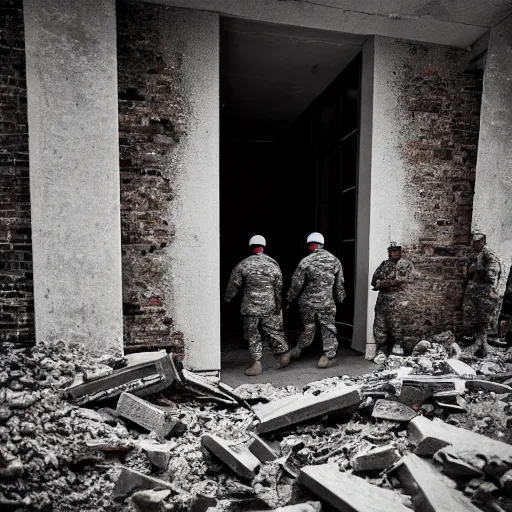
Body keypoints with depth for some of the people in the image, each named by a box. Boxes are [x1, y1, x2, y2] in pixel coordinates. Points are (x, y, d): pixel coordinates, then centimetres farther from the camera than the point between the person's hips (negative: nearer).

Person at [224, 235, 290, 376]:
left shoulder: (243, 264, -6)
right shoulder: (273, 264, 0)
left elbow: (233, 284, -1)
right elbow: (279, 288, 2)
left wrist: (227, 299, 13)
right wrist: (279, 305, 11)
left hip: (251, 307, -1)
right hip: (270, 307, 2)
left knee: (253, 336, 9)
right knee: (275, 332, 15)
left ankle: (257, 363, 10)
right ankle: (283, 355, 23)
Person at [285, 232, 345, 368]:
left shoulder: (305, 261, -10)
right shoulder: (335, 260, 0)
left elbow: (296, 284, -8)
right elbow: (339, 284, 7)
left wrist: (289, 299, 6)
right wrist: (340, 298, 22)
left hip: (307, 302, 0)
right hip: (327, 303, 0)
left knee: (308, 328, 17)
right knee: (328, 330, 12)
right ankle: (329, 356, 17)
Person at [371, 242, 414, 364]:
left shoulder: (406, 265, 3)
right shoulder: (384, 264, 18)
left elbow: (399, 281, -11)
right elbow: (374, 280, 11)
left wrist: (381, 284, -7)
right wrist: (390, 283, -6)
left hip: (397, 299, -5)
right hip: (382, 298, 5)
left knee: (395, 325, -2)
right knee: (379, 326, 3)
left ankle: (398, 346, 18)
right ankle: (381, 351, 12)